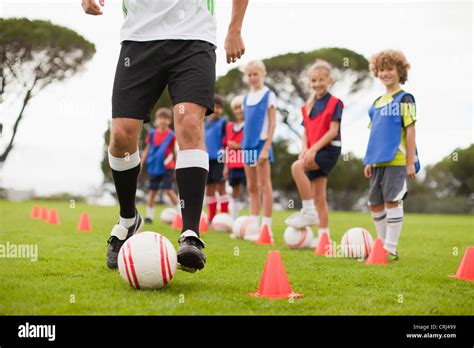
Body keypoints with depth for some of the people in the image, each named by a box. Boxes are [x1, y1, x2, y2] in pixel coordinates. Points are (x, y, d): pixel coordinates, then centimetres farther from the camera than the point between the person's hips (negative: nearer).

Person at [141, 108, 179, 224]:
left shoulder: (171, 135, -4)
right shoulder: (152, 134, 3)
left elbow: (173, 152, 5)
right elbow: (147, 150, 11)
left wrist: (176, 170, 9)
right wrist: (141, 165, 7)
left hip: (167, 167, -3)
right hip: (154, 167, 3)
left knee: (168, 189, -11)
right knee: (152, 191, 6)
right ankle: (149, 216, 16)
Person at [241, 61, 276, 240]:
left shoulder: (268, 95, -3)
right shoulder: (246, 97, 14)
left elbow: (272, 123, -7)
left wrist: (266, 147, -15)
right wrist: (243, 146, 13)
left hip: (262, 143, -6)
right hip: (248, 145, 6)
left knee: (264, 185, -5)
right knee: (251, 187, 8)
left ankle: (266, 227, -3)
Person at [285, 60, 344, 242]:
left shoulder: (334, 103, -5)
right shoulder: (308, 106, 14)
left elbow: (333, 131, -13)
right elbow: (306, 132, 14)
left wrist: (314, 148, -20)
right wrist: (305, 149, -7)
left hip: (329, 149, -7)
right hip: (313, 152, 7)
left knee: (297, 166, -29)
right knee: (319, 197, 6)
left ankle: (309, 212, -22)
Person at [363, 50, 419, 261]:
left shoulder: (404, 99, -5)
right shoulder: (377, 102, 16)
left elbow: (410, 131, -9)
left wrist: (410, 163, -13)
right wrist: (369, 160, 14)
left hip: (396, 160, -7)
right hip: (378, 161, 7)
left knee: (392, 201, -6)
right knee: (374, 204, 9)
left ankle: (391, 250, 1)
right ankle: (383, 246, 22)